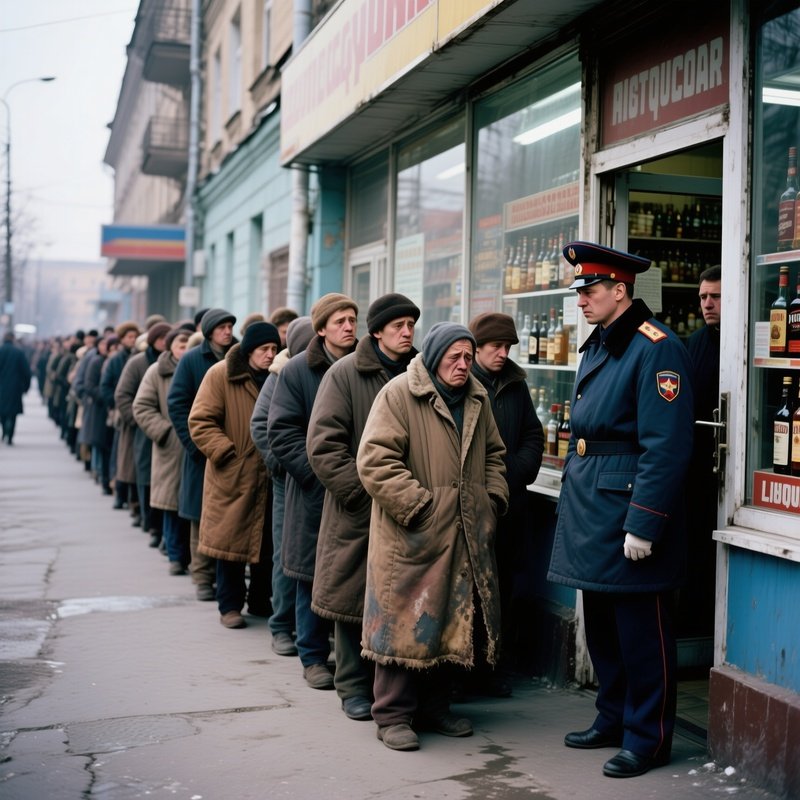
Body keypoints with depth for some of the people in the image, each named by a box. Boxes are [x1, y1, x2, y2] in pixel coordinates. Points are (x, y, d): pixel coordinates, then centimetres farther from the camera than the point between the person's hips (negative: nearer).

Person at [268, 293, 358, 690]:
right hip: (314, 493, -1)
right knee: (313, 577, 6)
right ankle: (314, 657, 20)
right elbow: (282, 433, -4)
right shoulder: (297, 371, -1)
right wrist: (318, 471, -12)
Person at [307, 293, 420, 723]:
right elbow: (323, 443, -8)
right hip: (357, 511, -3)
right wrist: (361, 491, -13)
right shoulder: (345, 373, -3)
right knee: (352, 597, 4)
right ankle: (353, 687, 18)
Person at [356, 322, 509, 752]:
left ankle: (435, 708, 26)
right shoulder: (398, 394, -9)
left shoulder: (478, 399, 13)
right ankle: (393, 715, 9)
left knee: (453, 621, 12)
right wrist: (419, 506, -18)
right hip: (410, 535, -7)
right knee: (404, 620, -3)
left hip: (464, 535, 7)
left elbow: (494, 454, 25)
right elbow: (375, 460, -17)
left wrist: (495, 498, 10)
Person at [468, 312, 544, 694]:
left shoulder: (515, 385, 12)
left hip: (508, 502, 5)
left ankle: (495, 669, 19)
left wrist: (517, 473, -2)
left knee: (502, 586, 10)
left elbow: (533, 435, 15)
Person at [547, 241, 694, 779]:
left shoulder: (656, 349, -15)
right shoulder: (597, 346, 14)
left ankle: (647, 739, 15)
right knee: (601, 627, 18)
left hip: (628, 516, -9)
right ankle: (613, 719, 33)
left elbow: (666, 448, -21)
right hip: (590, 512, 9)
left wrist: (643, 525, -23)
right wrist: (574, 504, 19)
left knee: (641, 633, 2)